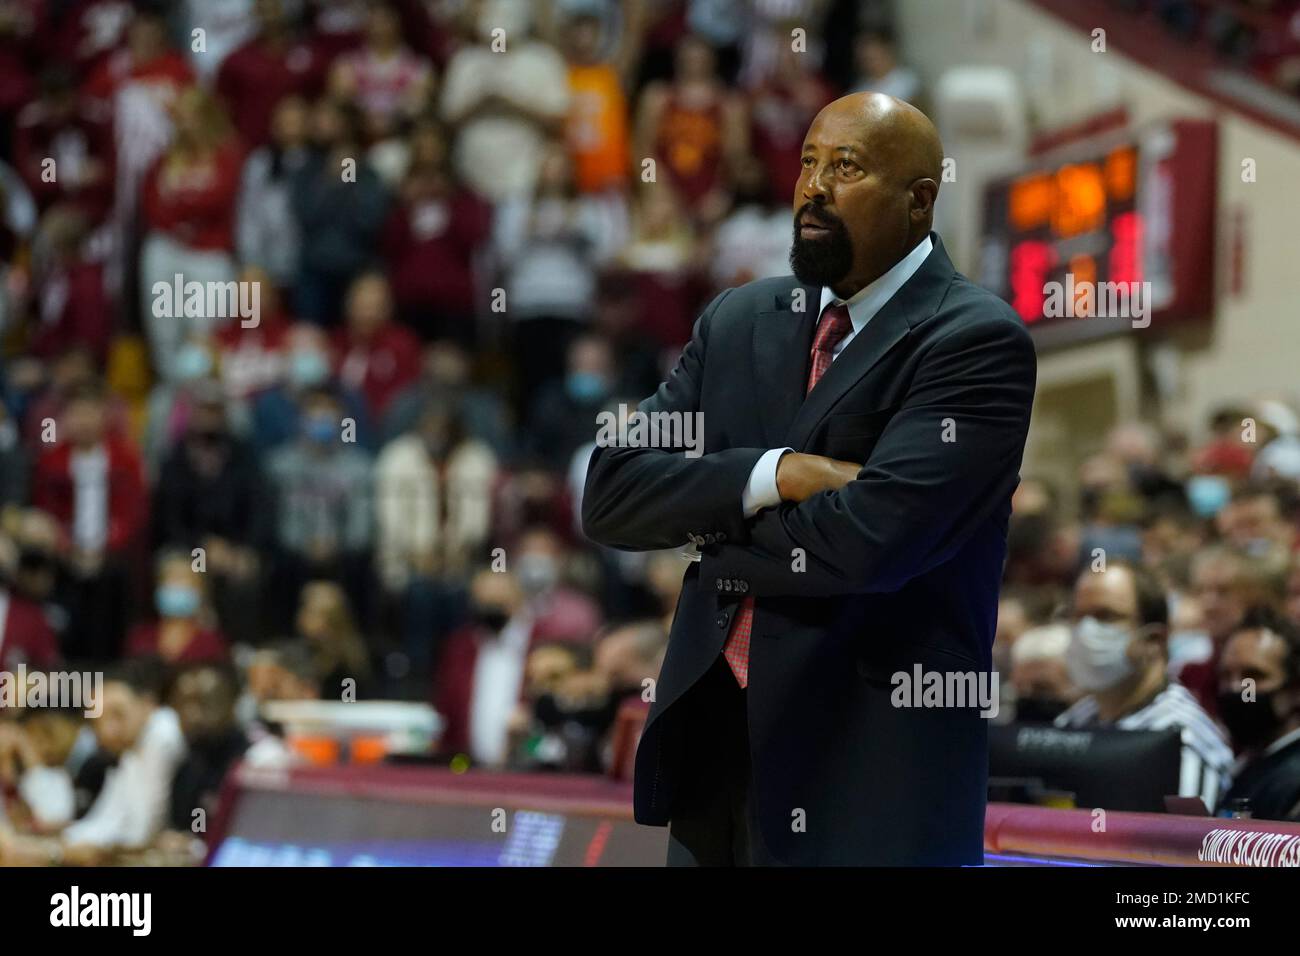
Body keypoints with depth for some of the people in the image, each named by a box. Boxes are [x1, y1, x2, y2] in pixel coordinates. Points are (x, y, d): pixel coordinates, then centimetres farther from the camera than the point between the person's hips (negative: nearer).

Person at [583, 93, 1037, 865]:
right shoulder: (740, 322, 11)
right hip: (709, 739, 6)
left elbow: (867, 540, -21)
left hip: (870, 766, -5)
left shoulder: (978, 344, -9)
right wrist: (771, 476, -14)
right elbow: (610, 493, 2)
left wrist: (710, 530, -4)